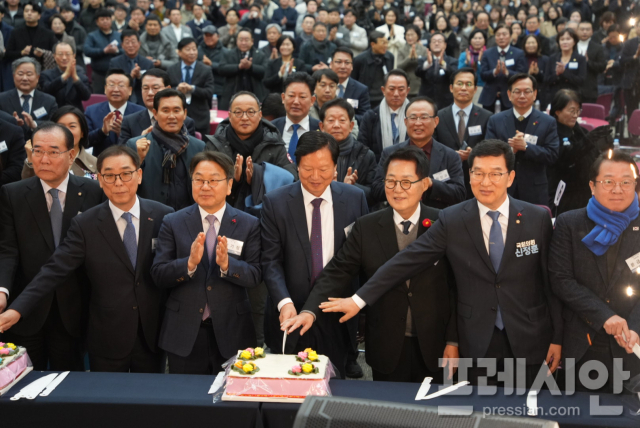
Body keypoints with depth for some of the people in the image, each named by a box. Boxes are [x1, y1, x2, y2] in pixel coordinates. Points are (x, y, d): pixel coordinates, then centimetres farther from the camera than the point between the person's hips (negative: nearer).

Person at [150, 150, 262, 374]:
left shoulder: (249, 225, 0)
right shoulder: (173, 223, 1)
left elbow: (255, 276, -7)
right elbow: (158, 275, -6)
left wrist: (227, 264, -26)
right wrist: (189, 263, -24)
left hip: (231, 333, 0)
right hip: (184, 334, 0)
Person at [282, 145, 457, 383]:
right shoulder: (366, 227, -1)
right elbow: (337, 273, -7)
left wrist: (453, 341, -4)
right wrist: (309, 312, -22)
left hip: (434, 348, -1)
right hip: (387, 349, 1)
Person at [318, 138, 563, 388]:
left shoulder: (538, 219, -4)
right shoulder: (451, 220, -4)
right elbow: (407, 261, -6)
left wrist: (556, 338, 2)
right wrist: (359, 299, -10)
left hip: (529, 340, 0)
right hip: (477, 343, 0)